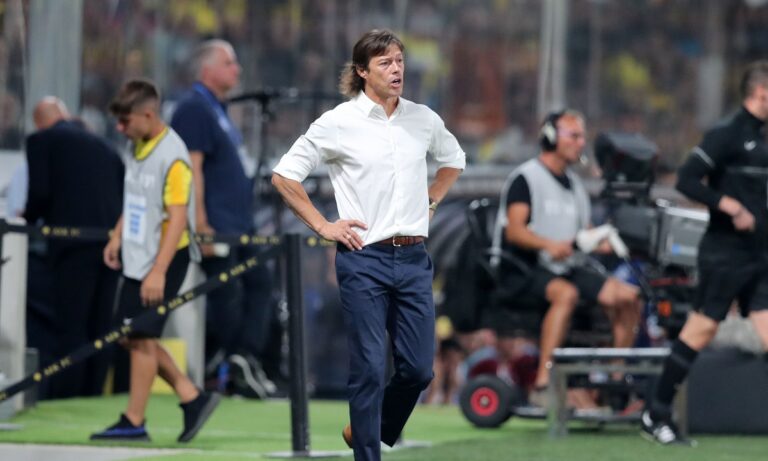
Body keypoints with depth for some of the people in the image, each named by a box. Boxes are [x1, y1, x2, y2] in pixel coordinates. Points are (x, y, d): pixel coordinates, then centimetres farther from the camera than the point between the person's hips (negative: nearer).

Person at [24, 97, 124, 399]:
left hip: (73, 240, -5)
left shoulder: (41, 141, 4)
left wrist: (29, 217, 13)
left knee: (70, 326, -2)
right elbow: (126, 193, 17)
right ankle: (93, 395, 13)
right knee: (99, 327, 11)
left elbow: (40, 193, -7)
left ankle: (66, 399, -3)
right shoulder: (103, 146, 20)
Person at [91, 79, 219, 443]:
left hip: (164, 258, -9)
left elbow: (178, 218, -22)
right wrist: (117, 236, 14)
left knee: (142, 336, -3)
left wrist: (158, 271, -25)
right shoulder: (138, 147, 8)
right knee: (131, 336, 11)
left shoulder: (172, 156, -19)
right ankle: (192, 398, 18)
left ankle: (133, 422, 6)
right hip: (137, 256, 9)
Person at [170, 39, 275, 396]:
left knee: (259, 282, 6)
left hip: (240, 226, 10)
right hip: (217, 226, -10)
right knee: (227, 295, -6)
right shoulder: (194, 108, -12)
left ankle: (246, 356, 2)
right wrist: (201, 226, -23)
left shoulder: (217, 109, 19)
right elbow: (191, 168, -19)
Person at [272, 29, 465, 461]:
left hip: (414, 259, 4)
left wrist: (431, 202, 13)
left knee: (419, 369, 5)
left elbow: (453, 160, 27)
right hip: (364, 259, -4)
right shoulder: (339, 122, -6)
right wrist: (322, 226, -3)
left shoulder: (423, 118, 6)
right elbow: (285, 174, 0)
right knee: (370, 369, -3)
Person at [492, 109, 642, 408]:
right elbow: (514, 230, -17)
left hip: (568, 268, 8)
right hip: (524, 270, -8)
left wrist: (601, 242, -5)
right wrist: (549, 245, -34)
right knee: (566, 293, -38)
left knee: (627, 296, -8)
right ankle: (543, 384, -43)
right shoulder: (526, 178, -4)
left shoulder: (574, 184, 21)